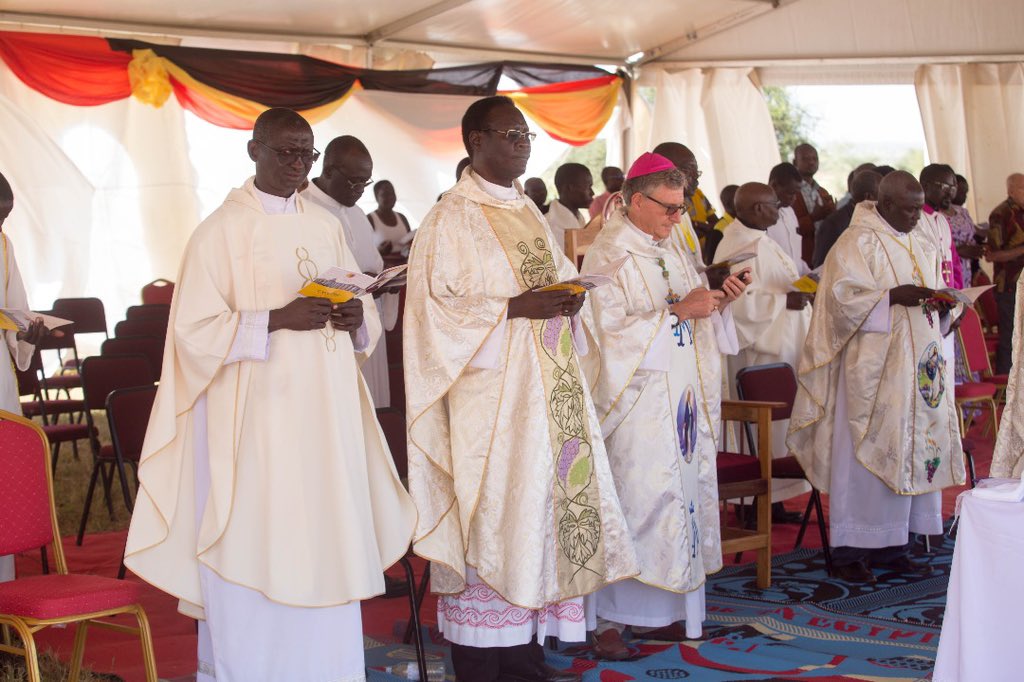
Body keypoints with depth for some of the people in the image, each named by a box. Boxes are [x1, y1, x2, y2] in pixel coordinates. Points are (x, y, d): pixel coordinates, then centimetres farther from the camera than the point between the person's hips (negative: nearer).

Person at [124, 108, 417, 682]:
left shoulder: (325, 226, 12)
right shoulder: (221, 230, -4)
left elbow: (365, 323, 16)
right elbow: (195, 331, -10)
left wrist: (355, 318, -7)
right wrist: (278, 319, -20)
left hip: (325, 413, 5)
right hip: (255, 418, -5)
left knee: (324, 544, 7)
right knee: (256, 553, -2)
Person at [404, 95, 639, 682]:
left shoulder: (528, 211, 17)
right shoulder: (452, 219, -7)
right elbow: (436, 307, -13)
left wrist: (568, 299, 1)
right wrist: (514, 308, -20)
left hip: (545, 390, 8)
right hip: (489, 399, -8)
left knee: (539, 510, 8)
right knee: (489, 518, -5)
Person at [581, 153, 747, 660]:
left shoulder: (668, 253, 16)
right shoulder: (607, 256, -8)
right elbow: (612, 332, -17)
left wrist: (718, 302, 1)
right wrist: (678, 311, -18)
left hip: (681, 399, 8)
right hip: (637, 403, -8)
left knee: (682, 494, 6)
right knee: (635, 501, -10)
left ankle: (657, 612, 13)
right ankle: (609, 618, -2)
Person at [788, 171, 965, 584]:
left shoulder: (924, 245, 16)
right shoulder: (858, 241, -7)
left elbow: (932, 301, 21)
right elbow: (843, 295, -15)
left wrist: (942, 304, -1)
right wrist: (893, 296, -25)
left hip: (918, 367, 7)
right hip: (873, 367, -7)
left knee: (913, 450, 7)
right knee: (865, 452, -6)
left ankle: (891, 545, 14)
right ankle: (849, 550, 1)